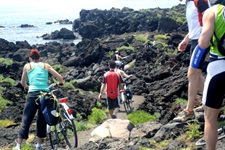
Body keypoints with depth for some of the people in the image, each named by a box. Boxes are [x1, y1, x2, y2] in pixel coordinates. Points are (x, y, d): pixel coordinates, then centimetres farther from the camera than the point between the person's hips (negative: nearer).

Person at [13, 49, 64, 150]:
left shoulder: (27, 66, 11)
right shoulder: (46, 65, 13)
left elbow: (22, 82, 20)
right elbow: (59, 77, 10)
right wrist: (60, 84, 31)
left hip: (33, 94, -1)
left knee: (26, 120, 4)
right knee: (42, 120, 13)